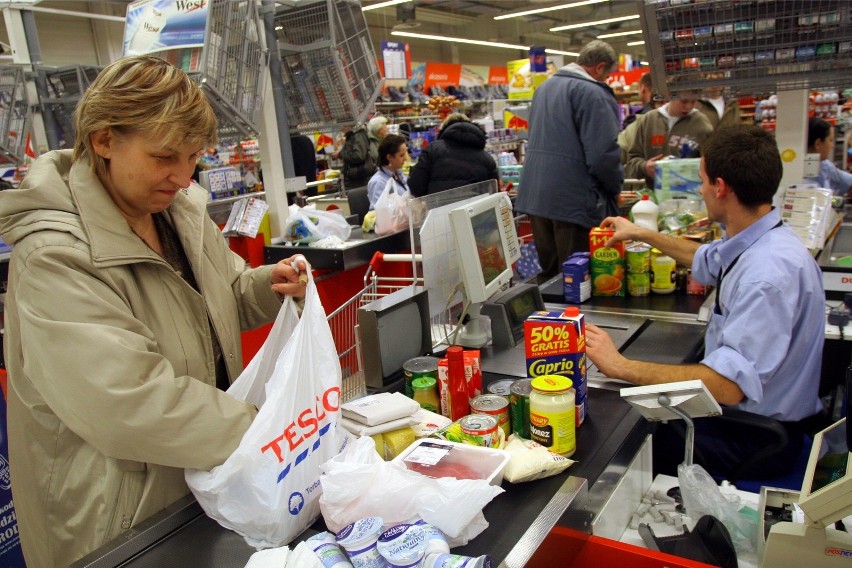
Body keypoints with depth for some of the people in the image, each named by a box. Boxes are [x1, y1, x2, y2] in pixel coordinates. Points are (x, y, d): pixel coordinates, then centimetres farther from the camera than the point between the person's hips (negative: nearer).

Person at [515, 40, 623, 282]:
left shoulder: (544, 87, 16)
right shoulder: (593, 93, -11)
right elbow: (603, 155, -19)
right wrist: (616, 189, 0)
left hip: (535, 195, 8)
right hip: (574, 200, -8)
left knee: (548, 273, 18)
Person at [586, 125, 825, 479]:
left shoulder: (770, 271, -32)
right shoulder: (754, 243, -2)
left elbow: (728, 385, -36)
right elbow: (706, 261, 24)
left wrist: (620, 367, -32)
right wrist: (642, 234, 33)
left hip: (758, 437, -8)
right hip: (735, 407, 9)